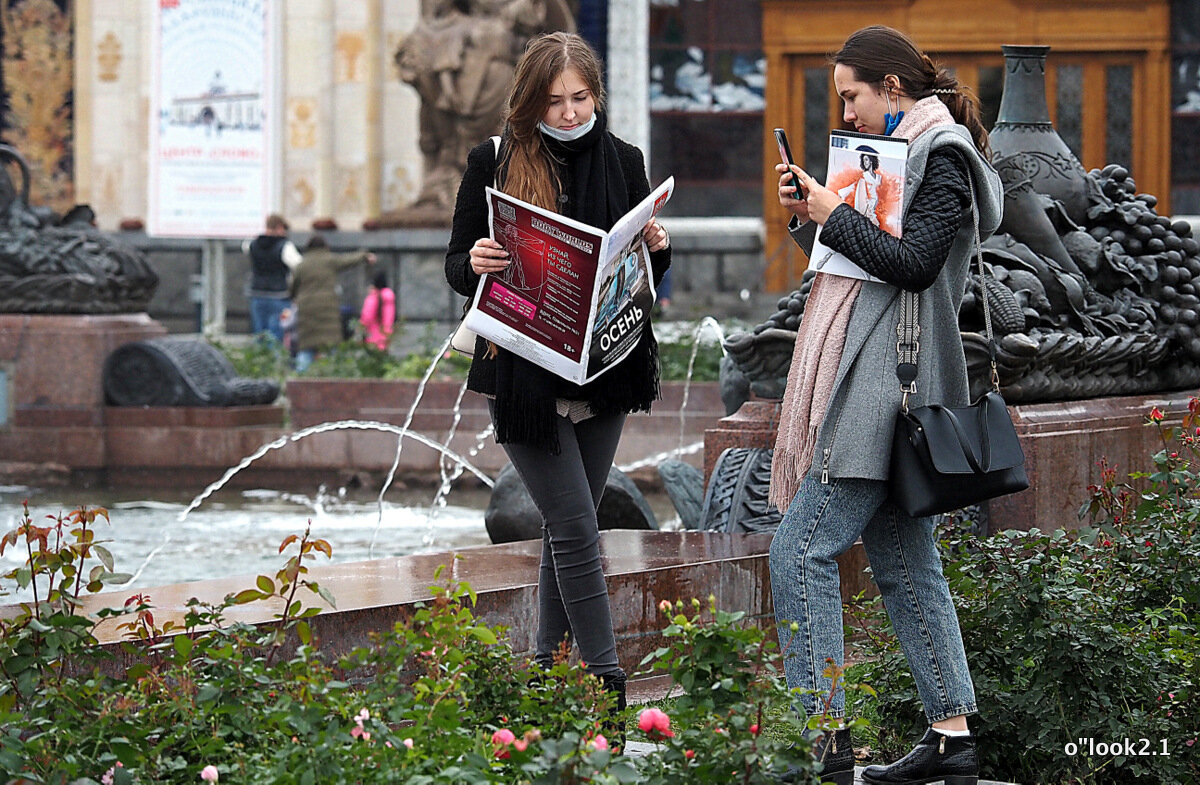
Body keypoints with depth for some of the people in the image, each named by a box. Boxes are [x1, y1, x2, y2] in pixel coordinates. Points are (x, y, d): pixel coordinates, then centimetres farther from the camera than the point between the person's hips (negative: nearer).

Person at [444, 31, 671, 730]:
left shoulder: (622, 161, 7)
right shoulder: (494, 164, -3)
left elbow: (647, 270, 15)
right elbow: (457, 266, 1)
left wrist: (658, 247, -8)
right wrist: (475, 264, -21)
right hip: (526, 374, -4)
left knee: (570, 523, 10)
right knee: (576, 526, -9)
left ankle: (550, 663, 22)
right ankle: (607, 685, -8)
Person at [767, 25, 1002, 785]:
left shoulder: (941, 158, -9)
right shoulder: (902, 149, 22)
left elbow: (912, 263, -18)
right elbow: (862, 255, 24)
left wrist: (834, 214, -10)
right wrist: (809, 214, 7)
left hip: (888, 383, -11)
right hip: (878, 386, 11)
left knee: (801, 550, -13)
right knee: (906, 564, 10)